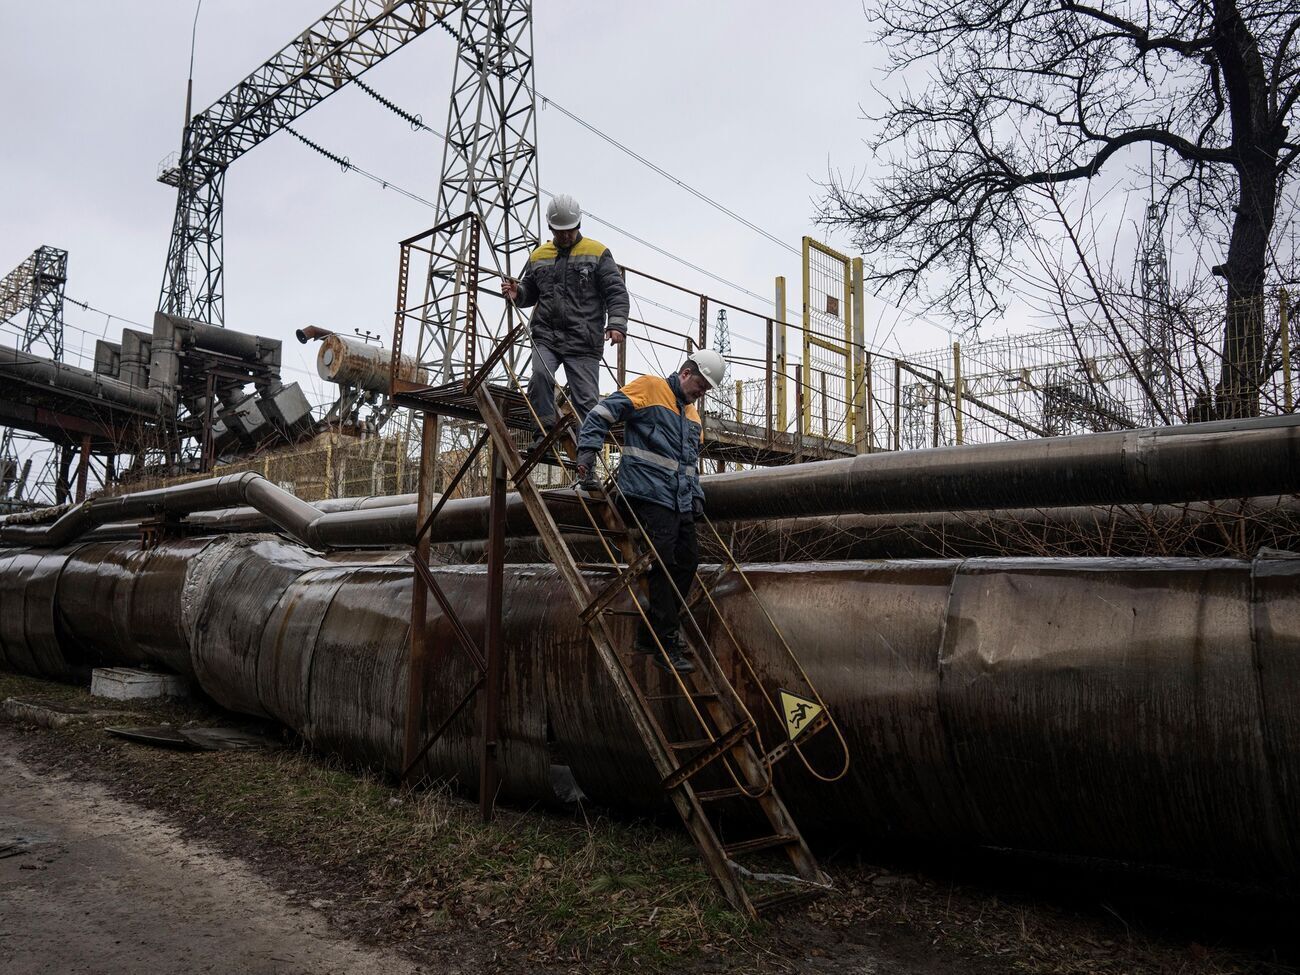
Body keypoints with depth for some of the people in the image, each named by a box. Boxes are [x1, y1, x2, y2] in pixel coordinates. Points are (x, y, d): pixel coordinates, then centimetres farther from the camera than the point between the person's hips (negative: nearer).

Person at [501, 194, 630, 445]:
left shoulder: (598, 253, 6)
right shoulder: (538, 256, 17)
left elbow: (616, 292, 0)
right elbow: (530, 293, 27)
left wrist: (616, 323, -16)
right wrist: (516, 294, 3)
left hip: (583, 341, -2)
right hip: (546, 337, 2)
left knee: (586, 399, -4)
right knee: (540, 375, -25)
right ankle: (544, 430, -12)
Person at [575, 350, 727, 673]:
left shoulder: (693, 414, 23)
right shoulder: (649, 388, -3)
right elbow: (601, 415, -10)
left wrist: (696, 496, 16)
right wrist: (587, 456, -19)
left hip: (680, 502, 9)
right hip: (650, 495, -9)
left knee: (688, 561, 10)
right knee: (663, 567, -10)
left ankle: (651, 634, 22)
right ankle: (666, 644, -2)